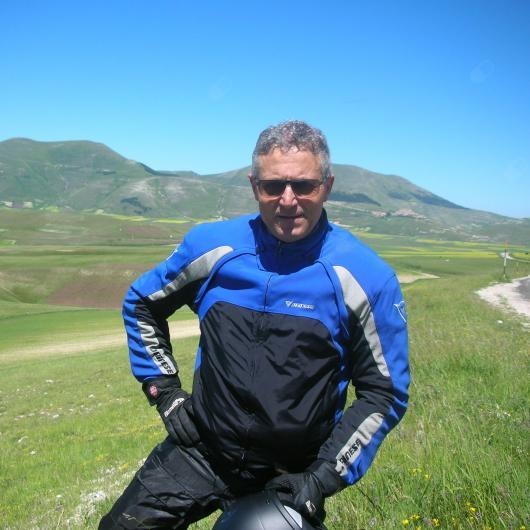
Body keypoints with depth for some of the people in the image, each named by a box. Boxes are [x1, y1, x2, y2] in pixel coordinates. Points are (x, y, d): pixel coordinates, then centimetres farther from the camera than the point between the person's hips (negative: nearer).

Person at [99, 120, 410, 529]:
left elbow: (385, 393, -5)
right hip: (198, 450, 2)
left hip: (291, 477, -1)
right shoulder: (213, 245, -7)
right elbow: (141, 304, 9)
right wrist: (165, 392, 2)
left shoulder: (366, 277, -13)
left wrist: (324, 477, -10)